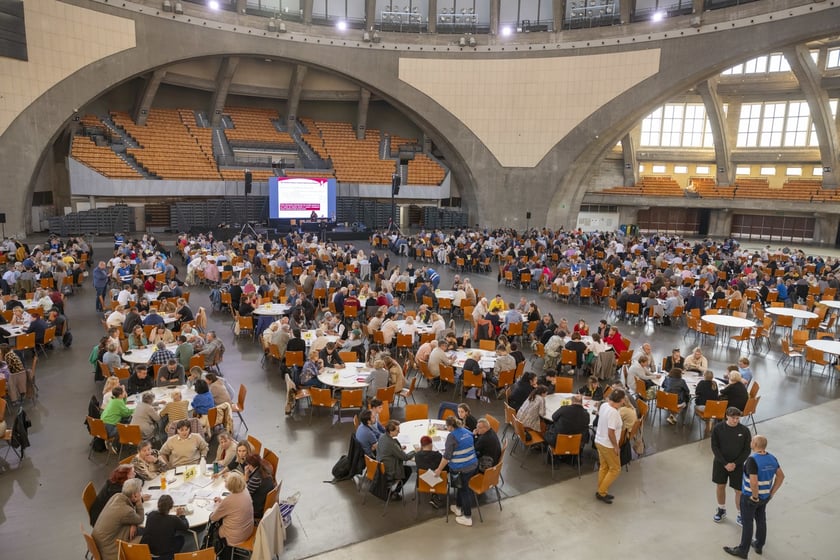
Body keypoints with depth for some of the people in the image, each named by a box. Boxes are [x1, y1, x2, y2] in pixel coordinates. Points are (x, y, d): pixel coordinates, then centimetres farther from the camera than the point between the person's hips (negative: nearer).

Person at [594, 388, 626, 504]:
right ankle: (602, 492, 13)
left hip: (599, 441, 8)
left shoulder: (604, 405, -5)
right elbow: (611, 433, -27)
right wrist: (616, 446, -16)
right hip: (608, 445, -8)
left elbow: (599, 413, 19)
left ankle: (601, 492, 30)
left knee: (604, 467, 20)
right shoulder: (614, 413, -30)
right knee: (615, 469, 9)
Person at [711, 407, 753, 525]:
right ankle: (721, 510, 32)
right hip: (720, 463, 1)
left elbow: (747, 450, -5)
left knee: (739, 490, 2)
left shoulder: (744, 430, -10)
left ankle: (741, 514, 20)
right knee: (720, 486, 13)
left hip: (737, 465, -1)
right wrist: (725, 463, -14)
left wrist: (735, 463, -13)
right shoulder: (718, 429, -11)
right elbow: (714, 447, -8)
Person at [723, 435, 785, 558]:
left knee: (747, 523, 7)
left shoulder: (752, 460, -29)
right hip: (765, 497, 7)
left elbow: (753, 482, -35)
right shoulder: (772, 458, -4)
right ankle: (759, 546, 39)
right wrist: (772, 493, 9)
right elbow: (781, 476, 5)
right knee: (761, 520, 22)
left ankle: (743, 550, 21)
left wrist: (755, 497, -19)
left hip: (750, 497, -7)